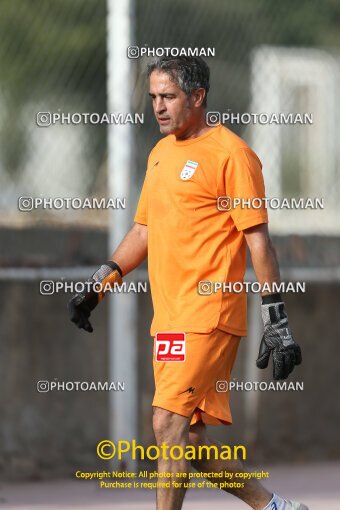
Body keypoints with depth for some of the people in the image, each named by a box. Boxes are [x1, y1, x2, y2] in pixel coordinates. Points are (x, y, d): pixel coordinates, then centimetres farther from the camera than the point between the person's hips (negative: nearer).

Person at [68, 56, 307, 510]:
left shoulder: (230, 153, -7)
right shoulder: (160, 153, 18)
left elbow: (258, 239, -9)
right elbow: (144, 231, 26)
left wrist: (276, 322, -13)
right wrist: (100, 283, 16)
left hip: (208, 315, -8)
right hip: (169, 318, 8)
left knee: (170, 423, -15)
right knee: (189, 439, 9)